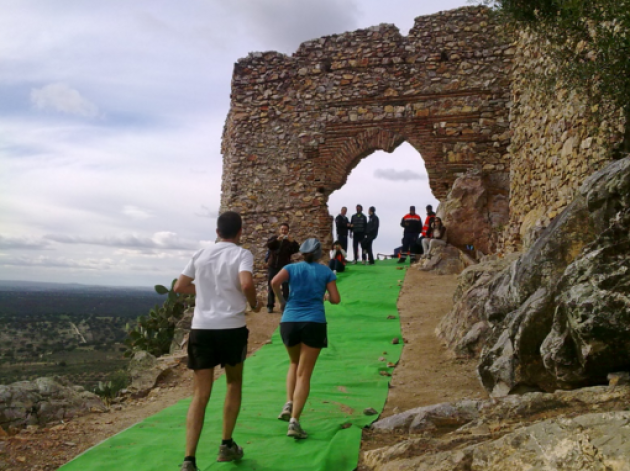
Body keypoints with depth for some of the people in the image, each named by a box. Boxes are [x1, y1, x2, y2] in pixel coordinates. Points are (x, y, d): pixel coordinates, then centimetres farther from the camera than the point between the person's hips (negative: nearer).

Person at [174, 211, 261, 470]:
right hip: (231, 327, -3)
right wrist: (254, 304, -3)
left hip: (201, 328, 3)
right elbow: (246, 284, -22)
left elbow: (179, 287, 13)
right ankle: (226, 445, 25)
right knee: (234, 383, 21)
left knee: (200, 396, 5)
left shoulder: (201, 254, 10)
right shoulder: (242, 254, -4)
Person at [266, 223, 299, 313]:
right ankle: (270, 306, 10)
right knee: (271, 287, 4)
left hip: (285, 267, 0)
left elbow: (297, 249, -13)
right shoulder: (273, 238, 4)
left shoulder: (290, 241, 3)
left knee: (286, 287, -4)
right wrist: (278, 239, -35)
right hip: (273, 266, 0)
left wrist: (292, 242, -32)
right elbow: (268, 245, -17)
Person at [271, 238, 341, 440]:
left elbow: (275, 282, -10)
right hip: (314, 323, -2)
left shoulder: (292, 268, 9)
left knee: (295, 364, 27)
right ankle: (294, 421, -11)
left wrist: (282, 300, 7)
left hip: (289, 322, 2)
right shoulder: (326, 271, 9)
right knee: (304, 374, 0)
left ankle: (289, 404, 10)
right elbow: (336, 299, 4)